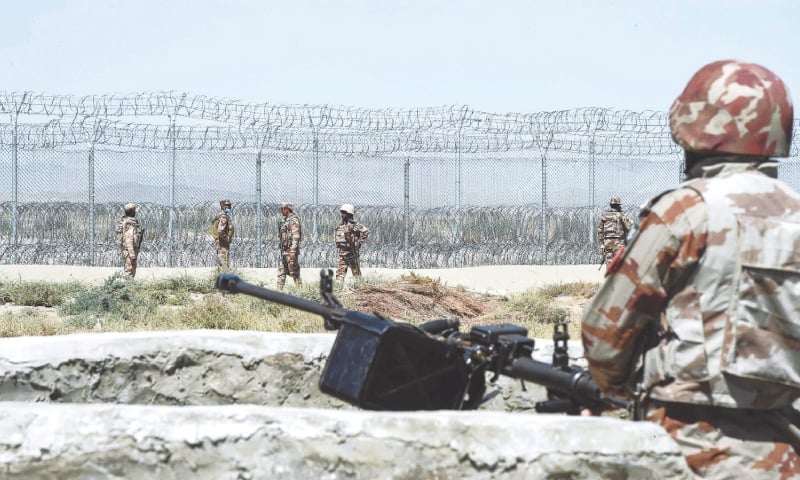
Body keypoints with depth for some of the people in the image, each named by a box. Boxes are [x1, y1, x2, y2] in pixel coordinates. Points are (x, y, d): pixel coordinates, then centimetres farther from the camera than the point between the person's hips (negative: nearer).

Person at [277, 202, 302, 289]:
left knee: (294, 272, -6)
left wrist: (293, 251, -25)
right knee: (281, 272, 9)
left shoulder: (294, 220, -13)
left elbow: (296, 236, -20)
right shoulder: (284, 220, 16)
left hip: (290, 250, -10)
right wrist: (281, 248, 20)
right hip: (284, 250, 10)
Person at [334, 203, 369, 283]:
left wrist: (359, 242, -13)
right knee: (340, 272, -2)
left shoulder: (354, 225, -11)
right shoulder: (341, 225, 12)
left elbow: (366, 231, -17)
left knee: (356, 272, 3)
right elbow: (336, 234, 31)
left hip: (351, 251, -7)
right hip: (342, 251, 7)